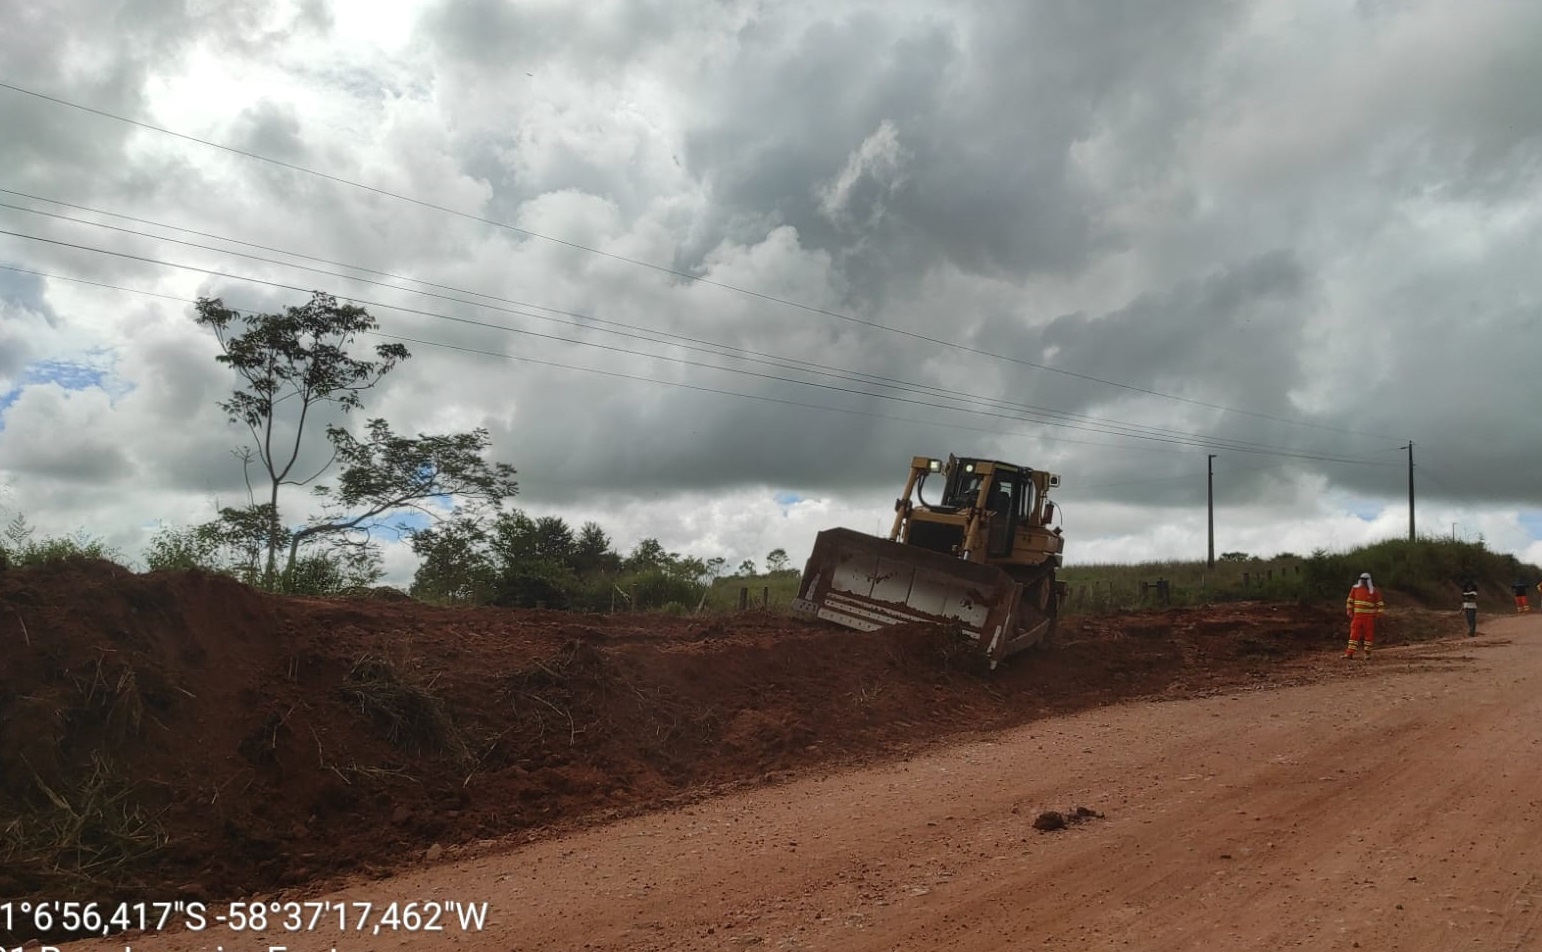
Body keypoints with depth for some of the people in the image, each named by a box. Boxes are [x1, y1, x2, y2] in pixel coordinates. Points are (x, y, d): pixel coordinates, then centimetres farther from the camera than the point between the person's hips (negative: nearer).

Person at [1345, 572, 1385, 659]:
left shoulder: (1374, 591, -2)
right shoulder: (1355, 588, 3)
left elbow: (1380, 604, 4)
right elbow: (1350, 600, 11)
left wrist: (1379, 614, -4)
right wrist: (1349, 612, 5)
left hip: (1369, 617, -1)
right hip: (1357, 616, 1)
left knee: (1369, 634, 3)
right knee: (1354, 634, -3)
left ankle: (1367, 653, 13)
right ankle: (1349, 653, -5)